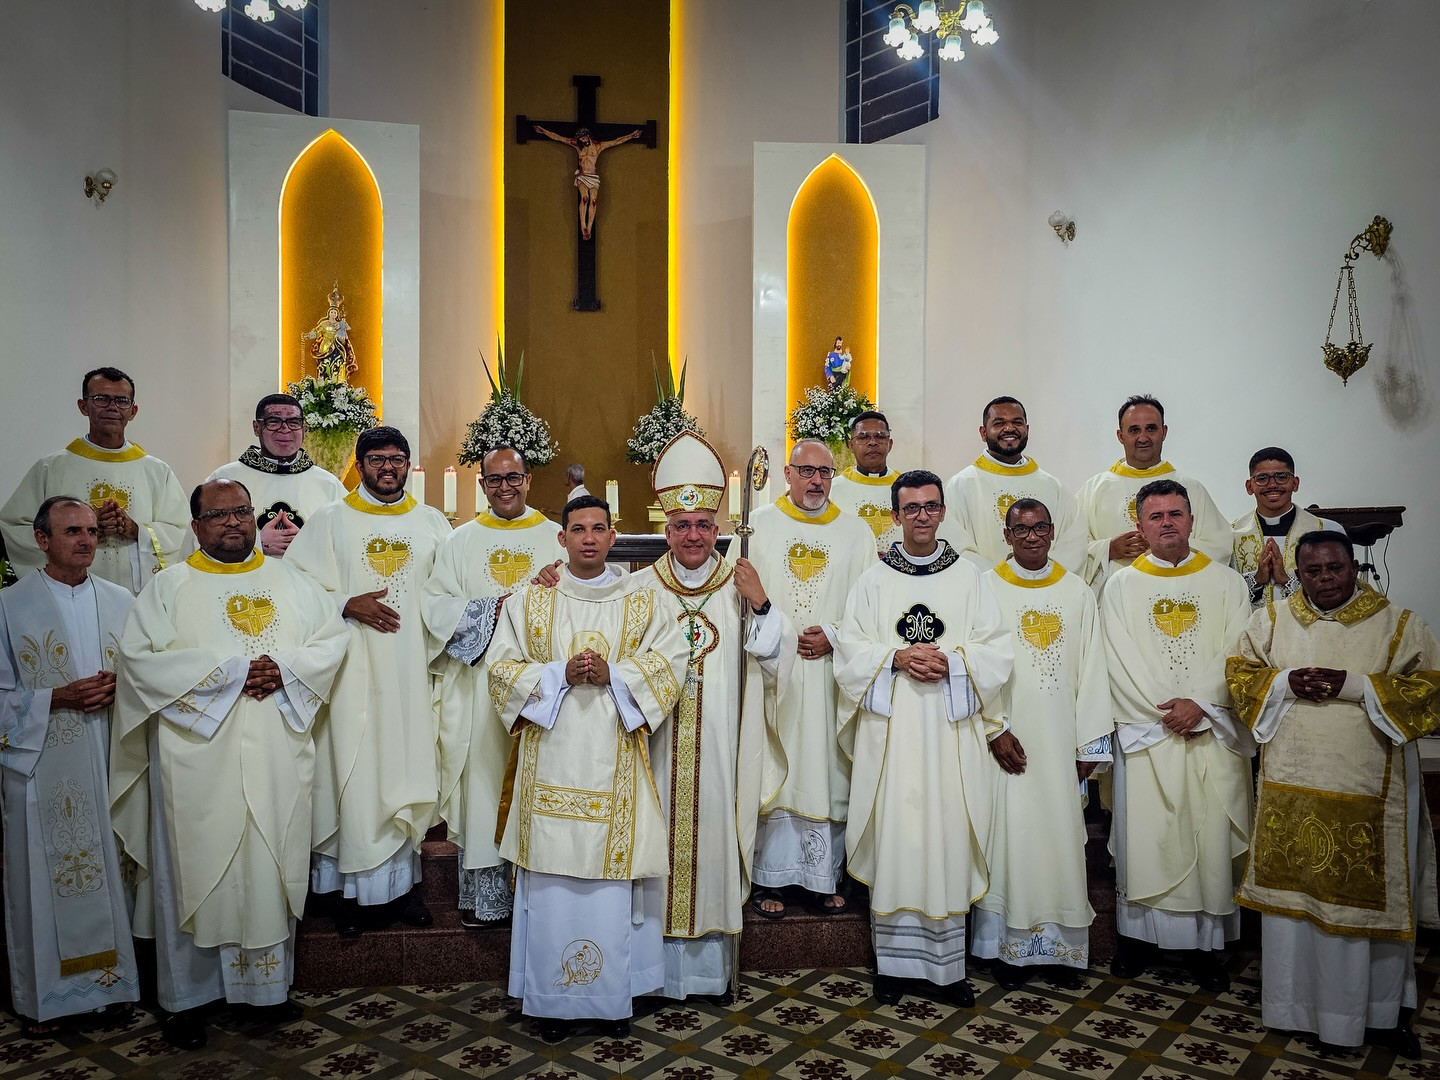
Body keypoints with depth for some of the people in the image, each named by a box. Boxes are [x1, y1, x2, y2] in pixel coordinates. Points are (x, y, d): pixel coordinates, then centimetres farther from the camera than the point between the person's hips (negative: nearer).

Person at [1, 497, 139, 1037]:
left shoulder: (121, 601, 7)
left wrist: (118, 688, -9)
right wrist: (59, 698, -16)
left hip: (109, 761, 3)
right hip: (43, 765, -3)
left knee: (110, 865, 9)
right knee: (44, 875, 4)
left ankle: (112, 977, 22)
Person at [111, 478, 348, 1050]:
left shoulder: (291, 581, 11)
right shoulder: (169, 586, 2)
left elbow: (333, 638, 7)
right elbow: (139, 658, -9)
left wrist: (285, 669, -11)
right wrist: (230, 672, -15)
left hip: (277, 756, 3)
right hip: (197, 753, -2)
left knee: (273, 863, 8)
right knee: (197, 867, 4)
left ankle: (269, 983, 23)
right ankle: (187, 995, 19)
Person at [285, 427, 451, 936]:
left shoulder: (432, 522, 11)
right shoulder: (329, 521, 5)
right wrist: (346, 605, -13)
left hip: (412, 670, 2)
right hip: (354, 670, -2)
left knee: (409, 766, 5)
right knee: (355, 773, -1)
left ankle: (403, 877, 18)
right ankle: (353, 885, 12)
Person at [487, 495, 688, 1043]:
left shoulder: (641, 601, 7)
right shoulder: (530, 600, 7)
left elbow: (670, 658, 1)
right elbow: (501, 665, 3)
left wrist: (612, 675, -13)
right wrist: (560, 674, -12)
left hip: (614, 759, 0)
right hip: (551, 759, 0)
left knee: (614, 870, 2)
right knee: (552, 878, 2)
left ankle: (615, 993, 17)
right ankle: (553, 998, 16)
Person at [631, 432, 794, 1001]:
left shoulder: (741, 587, 4)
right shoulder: (640, 588, 3)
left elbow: (776, 660, -3)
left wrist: (761, 605, -15)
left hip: (719, 746, 0)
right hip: (658, 743, 0)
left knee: (713, 832, 6)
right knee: (659, 836, 3)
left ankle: (712, 966, 22)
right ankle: (656, 965, 19)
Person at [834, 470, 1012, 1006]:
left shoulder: (968, 577, 8)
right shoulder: (873, 580, 8)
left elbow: (997, 650, 3)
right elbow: (849, 650, 2)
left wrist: (951, 660, -13)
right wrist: (897, 658, -13)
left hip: (951, 728, 0)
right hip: (890, 728, 0)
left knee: (948, 838, 2)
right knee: (893, 838, 1)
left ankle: (947, 963, 13)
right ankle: (894, 961, 13)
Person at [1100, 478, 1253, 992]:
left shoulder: (1226, 582, 7)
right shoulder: (1120, 586, 5)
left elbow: (1237, 655, 0)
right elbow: (1118, 661, -2)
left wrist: (1199, 704, -12)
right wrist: (1165, 713, -9)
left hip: (1212, 732, 1)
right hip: (1144, 734, 0)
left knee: (1210, 834, 1)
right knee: (1142, 834, 1)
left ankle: (1204, 941, 13)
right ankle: (1138, 932, 15)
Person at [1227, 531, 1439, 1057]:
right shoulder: (1271, 619, 5)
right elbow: (1238, 673, 7)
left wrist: (1355, 685, -17)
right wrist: (1285, 682, -12)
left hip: (1369, 788, -1)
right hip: (1290, 783, 2)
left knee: (1369, 893, 6)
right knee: (1293, 889, 9)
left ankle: (1382, 1009, 24)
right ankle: (1292, 999, 24)